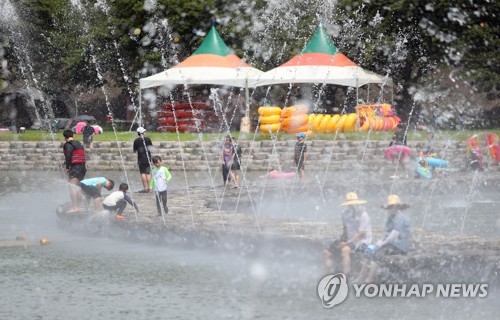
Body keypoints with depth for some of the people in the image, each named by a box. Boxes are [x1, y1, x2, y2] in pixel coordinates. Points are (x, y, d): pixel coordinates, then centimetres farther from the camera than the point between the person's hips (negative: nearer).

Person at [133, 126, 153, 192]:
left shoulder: (136, 141, -7)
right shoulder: (148, 139, 0)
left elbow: (134, 150, 0)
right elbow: (151, 148, 7)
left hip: (141, 159, -3)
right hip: (148, 158, 3)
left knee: (143, 173, -2)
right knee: (148, 173, 8)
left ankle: (145, 188, -8)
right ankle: (148, 187, 9)